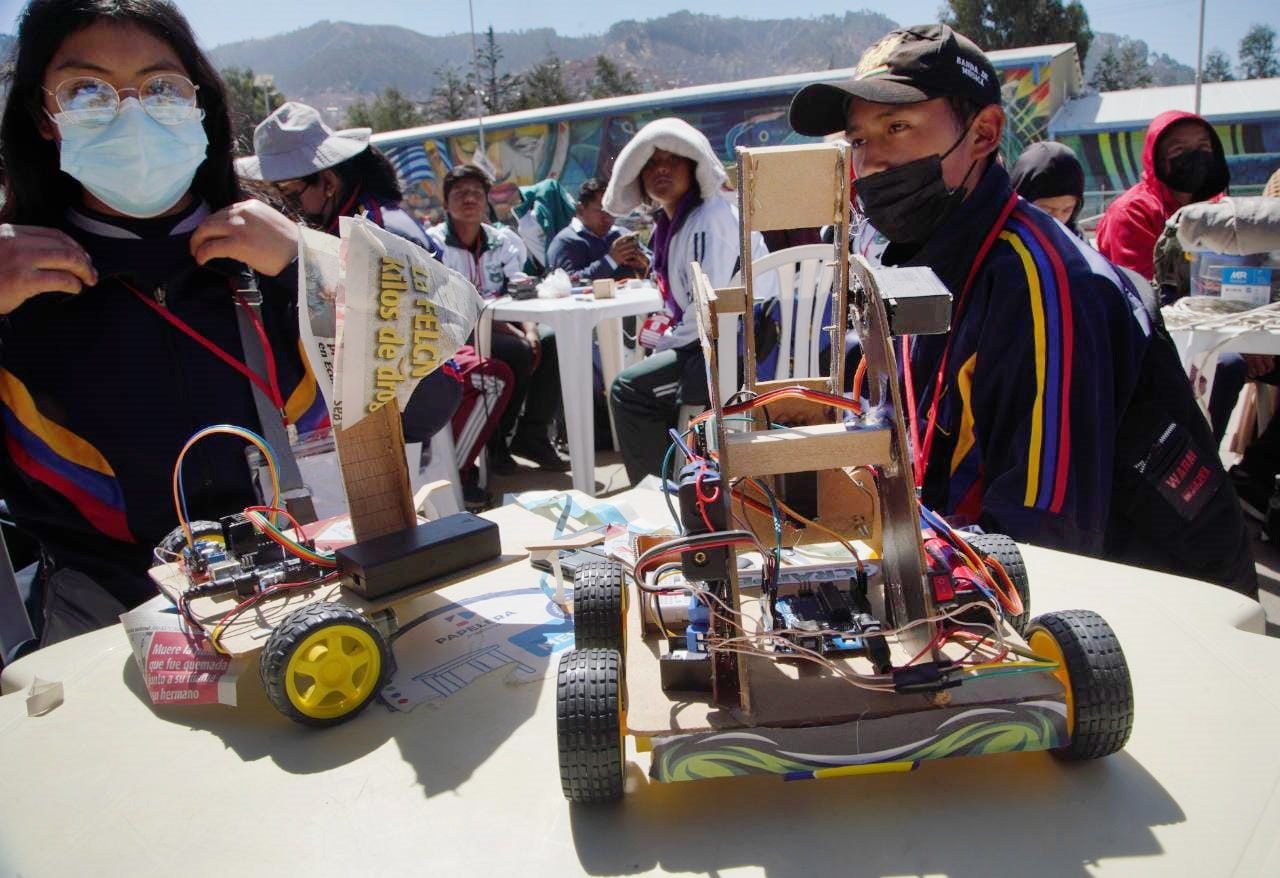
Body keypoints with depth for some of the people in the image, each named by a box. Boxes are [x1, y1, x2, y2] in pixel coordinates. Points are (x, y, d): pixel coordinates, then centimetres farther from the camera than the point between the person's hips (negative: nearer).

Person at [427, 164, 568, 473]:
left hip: (500, 327, 6)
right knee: (518, 353, -30)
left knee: (552, 341, -18)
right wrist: (515, 334, -25)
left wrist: (529, 329, -21)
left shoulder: (501, 240, 10)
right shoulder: (434, 243, -7)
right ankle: (494, 441, -11)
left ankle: (532, 435, -9)